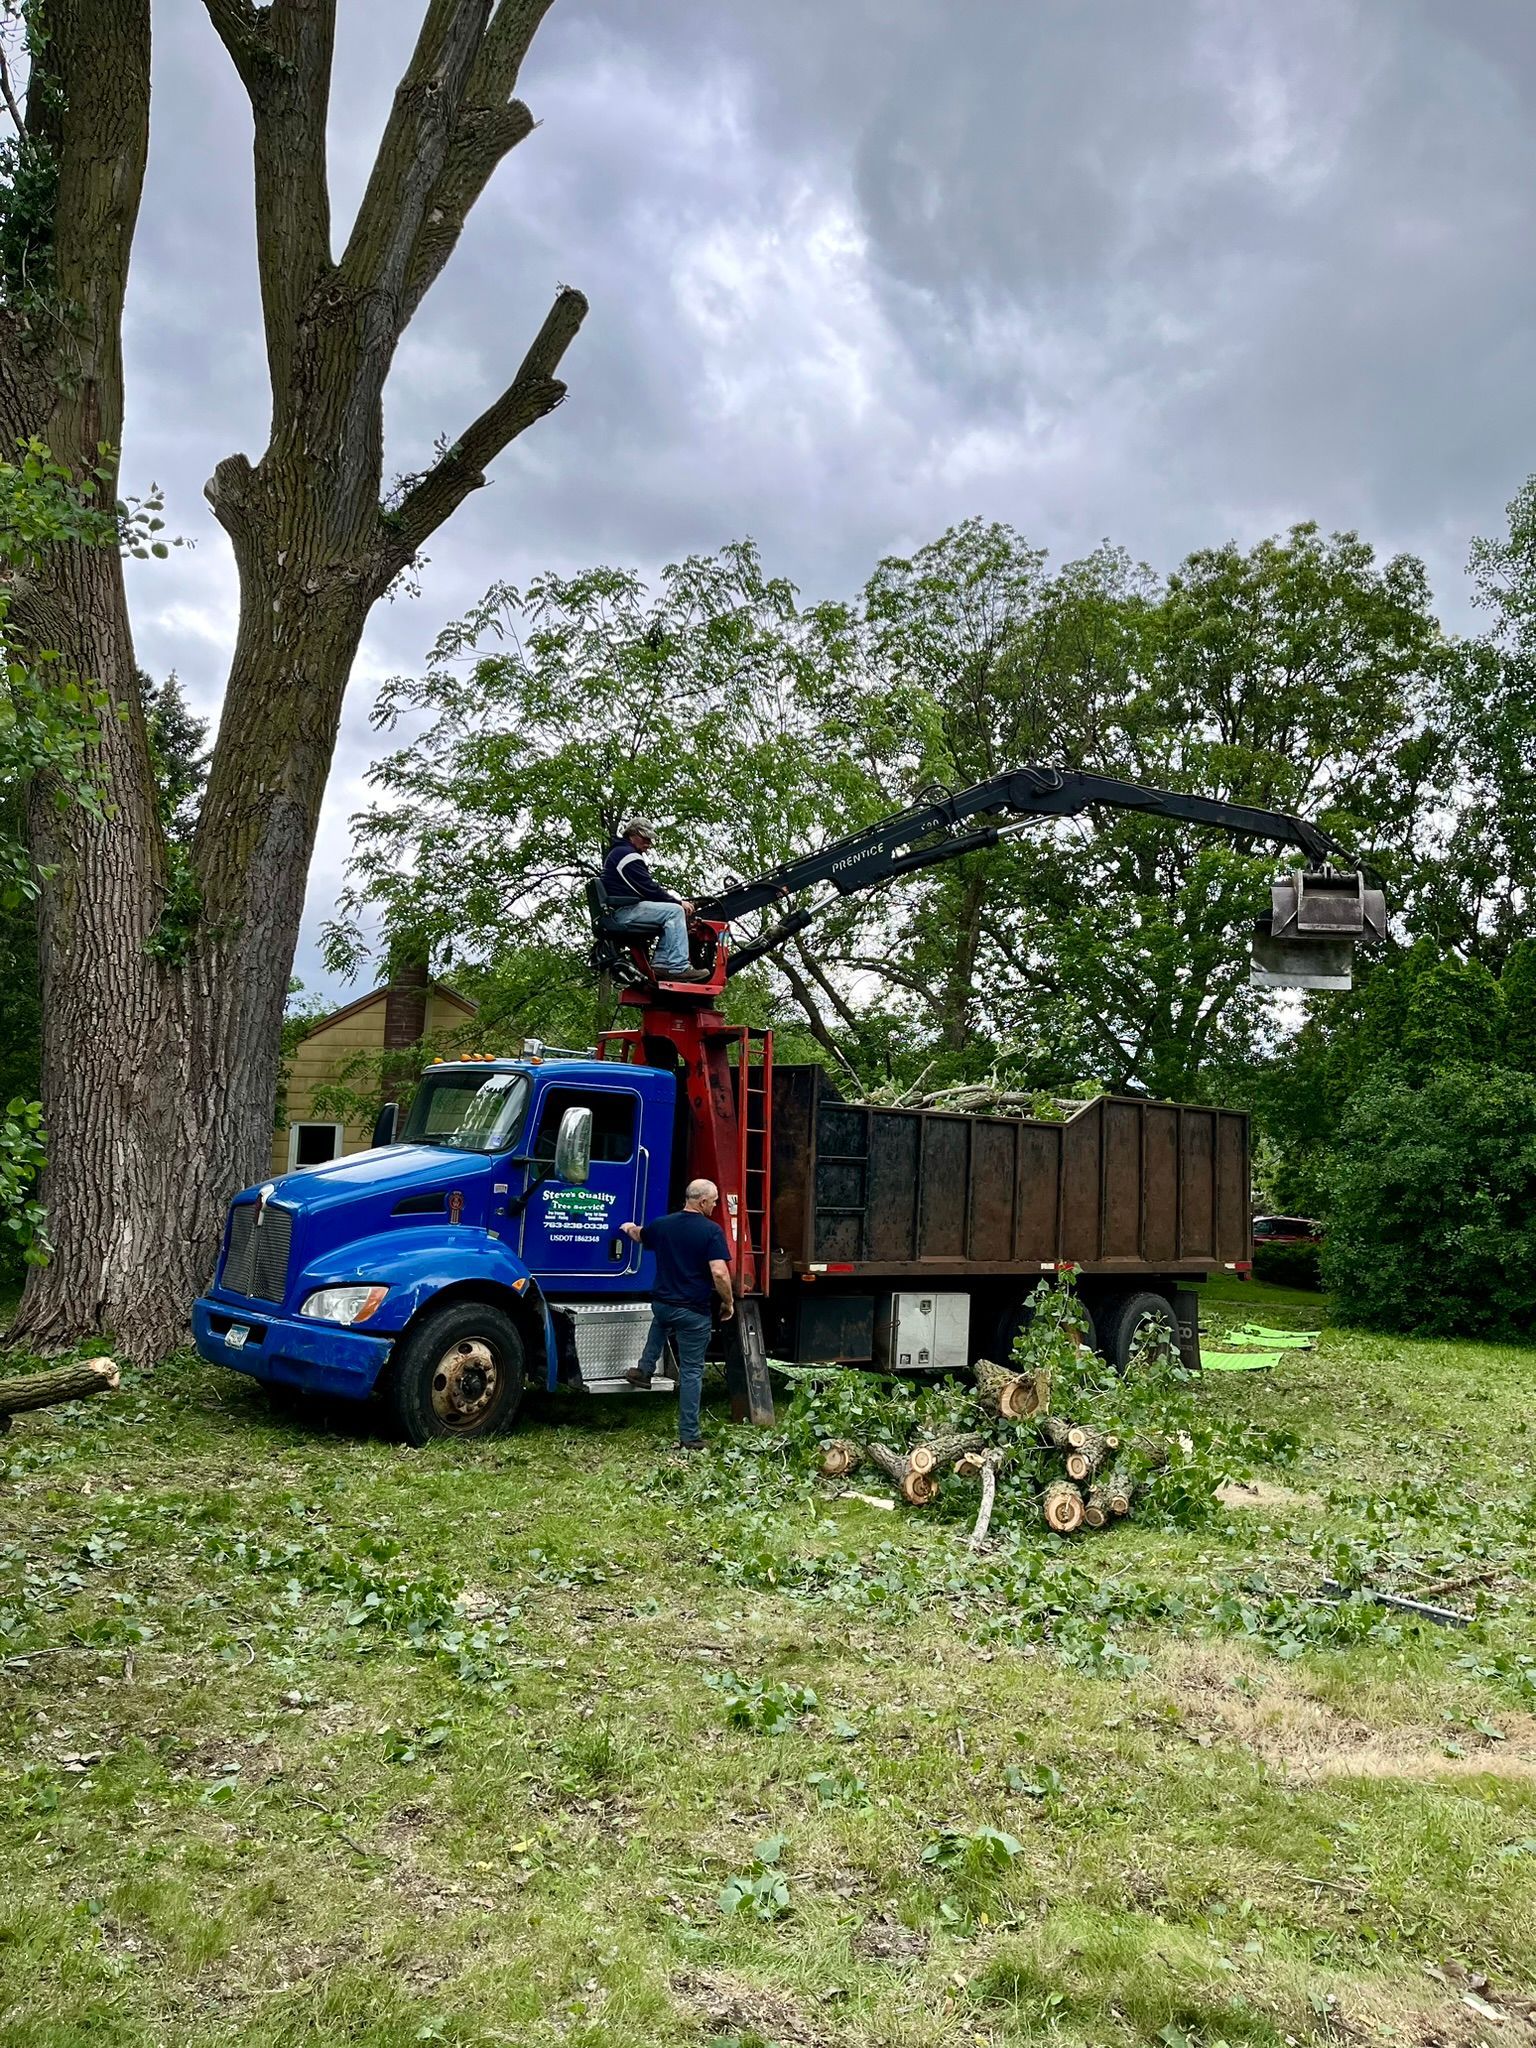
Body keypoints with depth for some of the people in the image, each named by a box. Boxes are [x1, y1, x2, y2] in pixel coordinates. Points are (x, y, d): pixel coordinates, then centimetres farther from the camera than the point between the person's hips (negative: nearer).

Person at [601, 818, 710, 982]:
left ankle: (661, 964, -5)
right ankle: (678, 967, -28)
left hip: (623, 910, 11)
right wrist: (679, 902, -6)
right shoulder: (626, 854, -9)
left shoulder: (618, 852, 26)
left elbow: (646, 886, 24)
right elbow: (648, 888, -14)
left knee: (671, 917, 9)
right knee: (675, 911, -19)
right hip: (625, 911, -11)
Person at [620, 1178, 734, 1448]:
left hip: (662, 1303, 5)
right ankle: (689, 1436, 8)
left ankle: (645, 1369, 32)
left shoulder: (662, 1224, 1)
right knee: (691, 1371, 5)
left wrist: (629, 1228, 48)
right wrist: (728, 1302, -5)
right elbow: (719, 1273, -22)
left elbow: (640, 1235, 24)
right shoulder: (711, 1231, -15)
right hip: (694, 1312, -5)